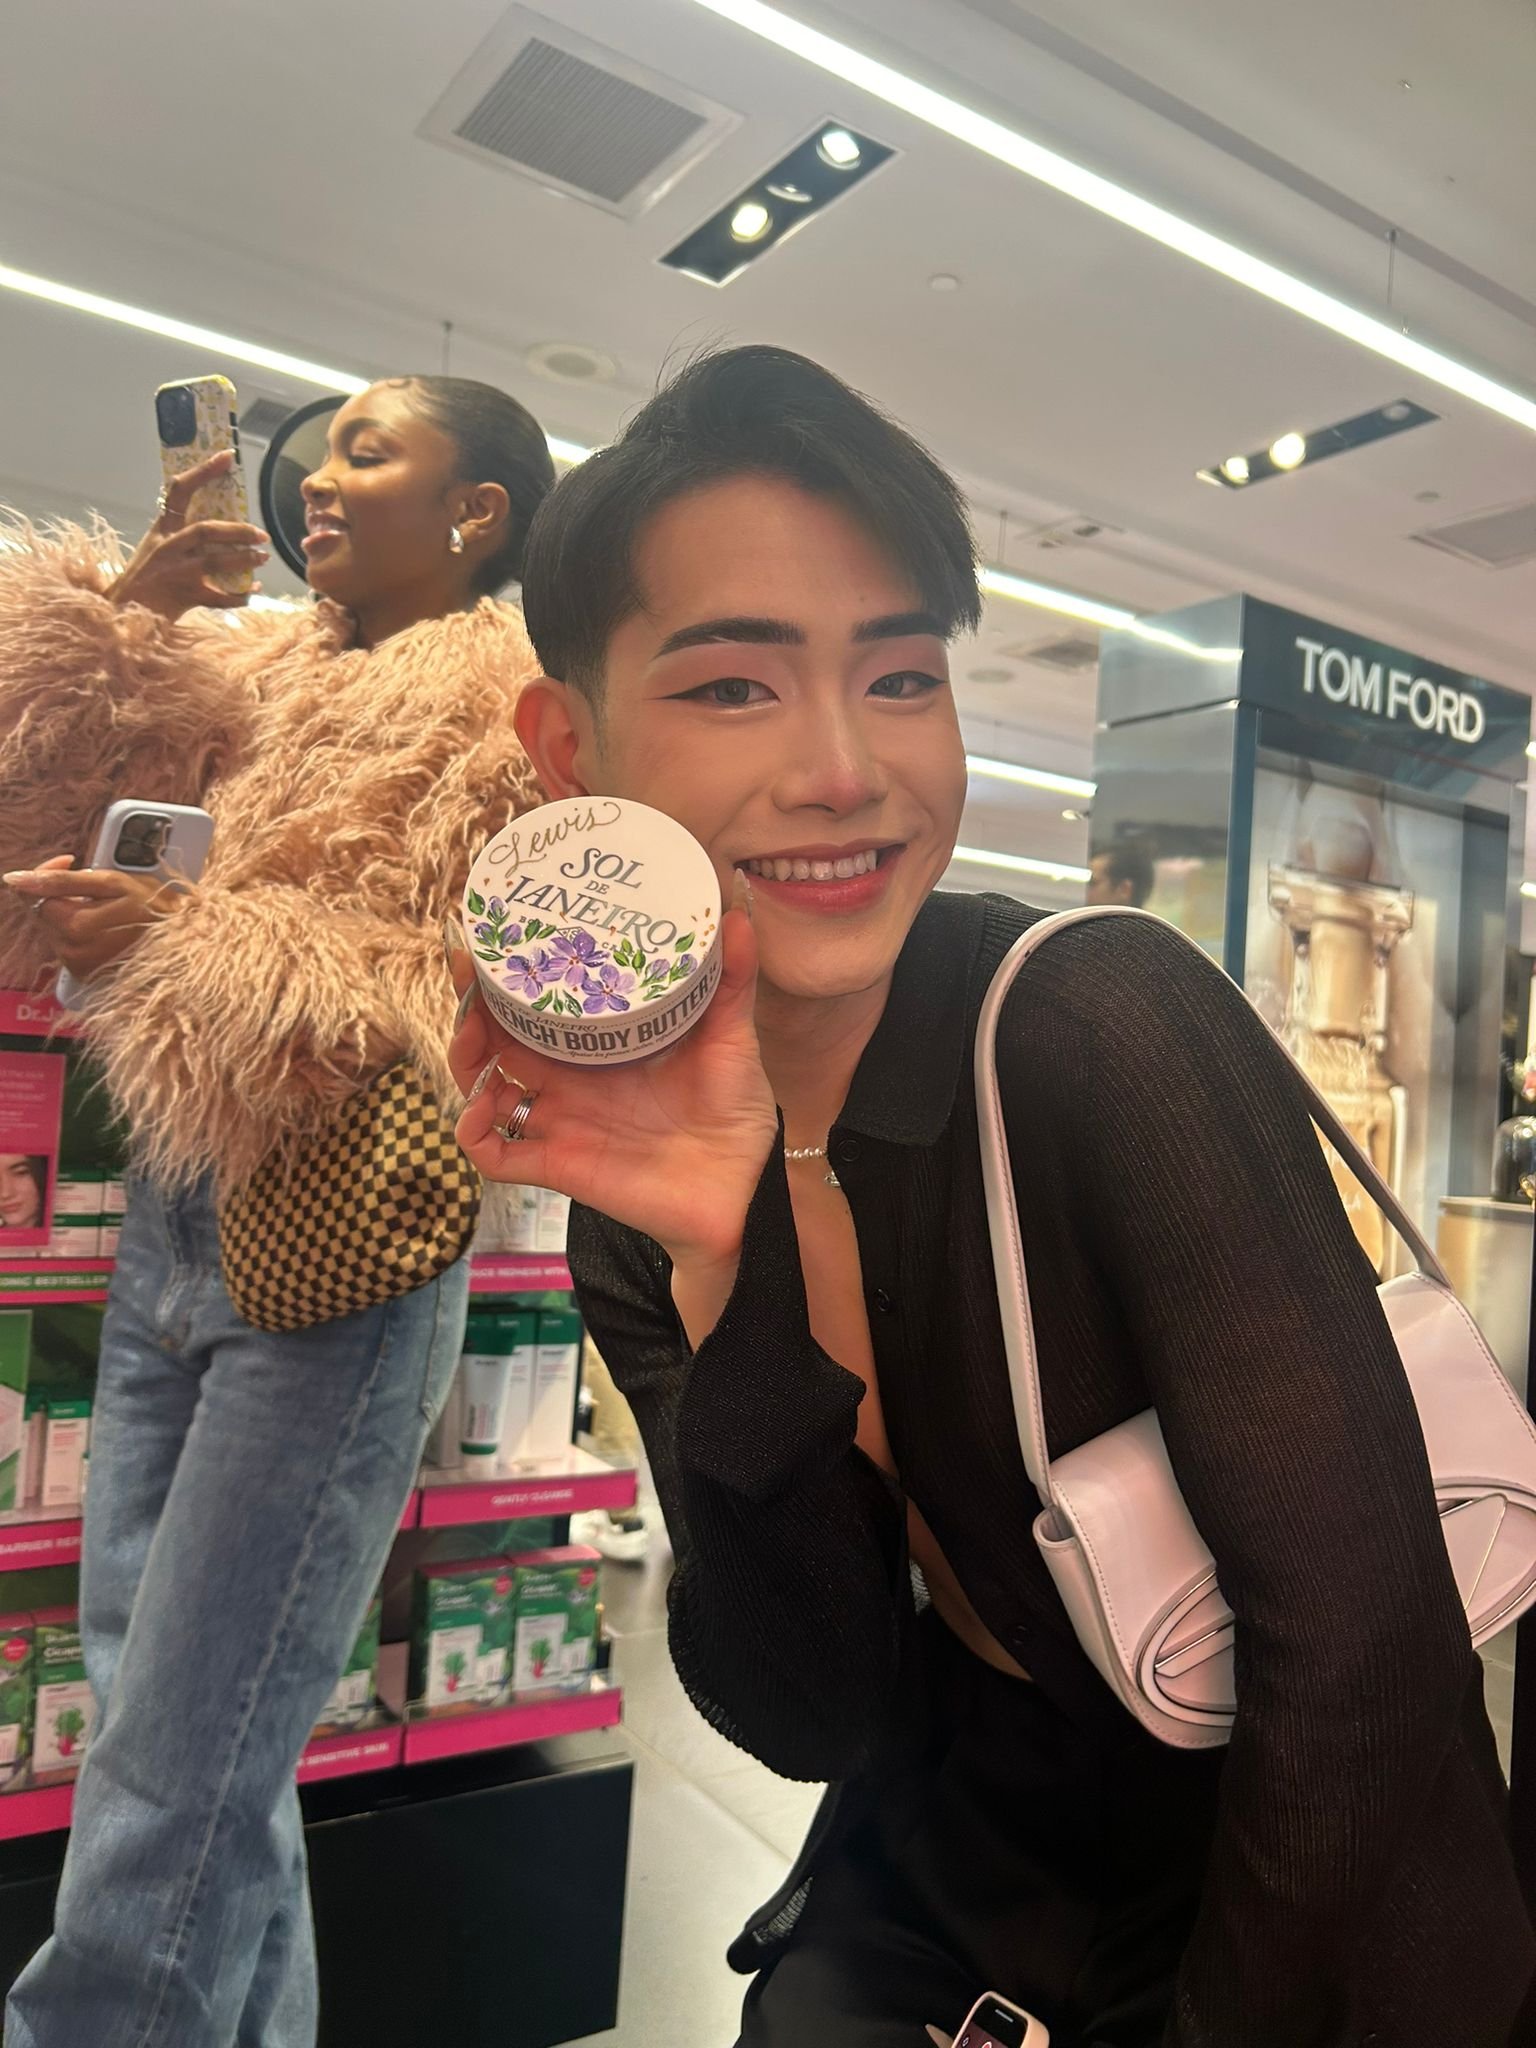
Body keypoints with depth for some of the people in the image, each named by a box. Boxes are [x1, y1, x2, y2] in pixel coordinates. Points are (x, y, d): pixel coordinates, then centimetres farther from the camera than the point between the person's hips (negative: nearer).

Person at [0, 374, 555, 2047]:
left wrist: (181, 939, -16)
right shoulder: (268, 671, 17)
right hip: (170, 1223, 7)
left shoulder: (525, 703, -3)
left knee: (171, 1799, -3)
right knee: (167, 1723, 16)